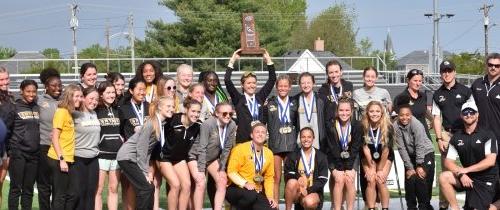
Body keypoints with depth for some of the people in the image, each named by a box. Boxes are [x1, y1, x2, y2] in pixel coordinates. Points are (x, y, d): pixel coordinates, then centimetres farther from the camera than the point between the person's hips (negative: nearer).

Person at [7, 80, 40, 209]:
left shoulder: (38, 108, 11)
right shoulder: (14, 107, -2)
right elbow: (6, 129, -3)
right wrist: (9, 150, -8)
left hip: (34, 154, 4)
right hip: (18, 153, -4)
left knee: (28, 189, 8)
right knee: (16, 188, -2)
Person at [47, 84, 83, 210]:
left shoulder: (71, 113, 13)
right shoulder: (61, 112, -11)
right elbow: (55, 138, -14)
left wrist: (66, 159, 7)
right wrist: (61, 159, -18)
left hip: (68, 160, 8)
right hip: (59, 160, -8)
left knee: (72, 194, 10)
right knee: (60, 196, -2)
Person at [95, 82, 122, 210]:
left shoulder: (117, 110, 13)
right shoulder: (95, 111, -5)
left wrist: (122, 139, 11)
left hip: (117, 155, 5)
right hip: (101, 155, -5)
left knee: (113, 189, 8)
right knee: (98, 190, -3)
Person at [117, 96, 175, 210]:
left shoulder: (162, 124, 4)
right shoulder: (151, 123, -20)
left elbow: (149, 149, 9)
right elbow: (141, 149, -19)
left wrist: (147, 170, 5)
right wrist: (145, 171, -14)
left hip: (136, 158, 8)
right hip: (127, 158, -8)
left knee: (149, 188, 6)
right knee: (146, 188, -12)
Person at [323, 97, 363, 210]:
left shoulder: (357, 126, -15)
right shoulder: (330, 126, -17)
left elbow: (355, 149, -13)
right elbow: (333, 149, -15)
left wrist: (349, 168, -18)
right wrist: (340, 168, -18)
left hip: (351, 158, 1)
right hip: (334, 158, -1)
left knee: (349, 180, -19)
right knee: (339, 179, -21)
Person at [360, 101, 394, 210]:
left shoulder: (388, 127, -21)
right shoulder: (363, 127, -20)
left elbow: (386, 150, -19)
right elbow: (365, 148, -16)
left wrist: (381, 169, -17)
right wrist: (371, 167, -13)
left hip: (385, 158, -1)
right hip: (368, 157, 1)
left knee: (381, 181, -18)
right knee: (371, 181, -17)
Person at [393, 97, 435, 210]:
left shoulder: (416, 124, -26)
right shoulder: (396, 126, -17)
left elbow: (420, 146, -24)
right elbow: (402, 148, -14)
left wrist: (419, 166, -22)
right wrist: (409, 167, -14)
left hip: (425, 153, -3)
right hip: (410, 155, 3)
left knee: (421, 178, -14)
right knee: (410, 179, -7)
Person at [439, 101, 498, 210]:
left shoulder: (487, 134, -9)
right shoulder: (456, 137, 3)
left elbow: (490, 161, -17)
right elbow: (448, 161, -1)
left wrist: (466, 170, -19)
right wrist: (461, 174, -20)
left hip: (485, 179, -3)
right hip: (467, 176, 3)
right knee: (443, 177, -21)